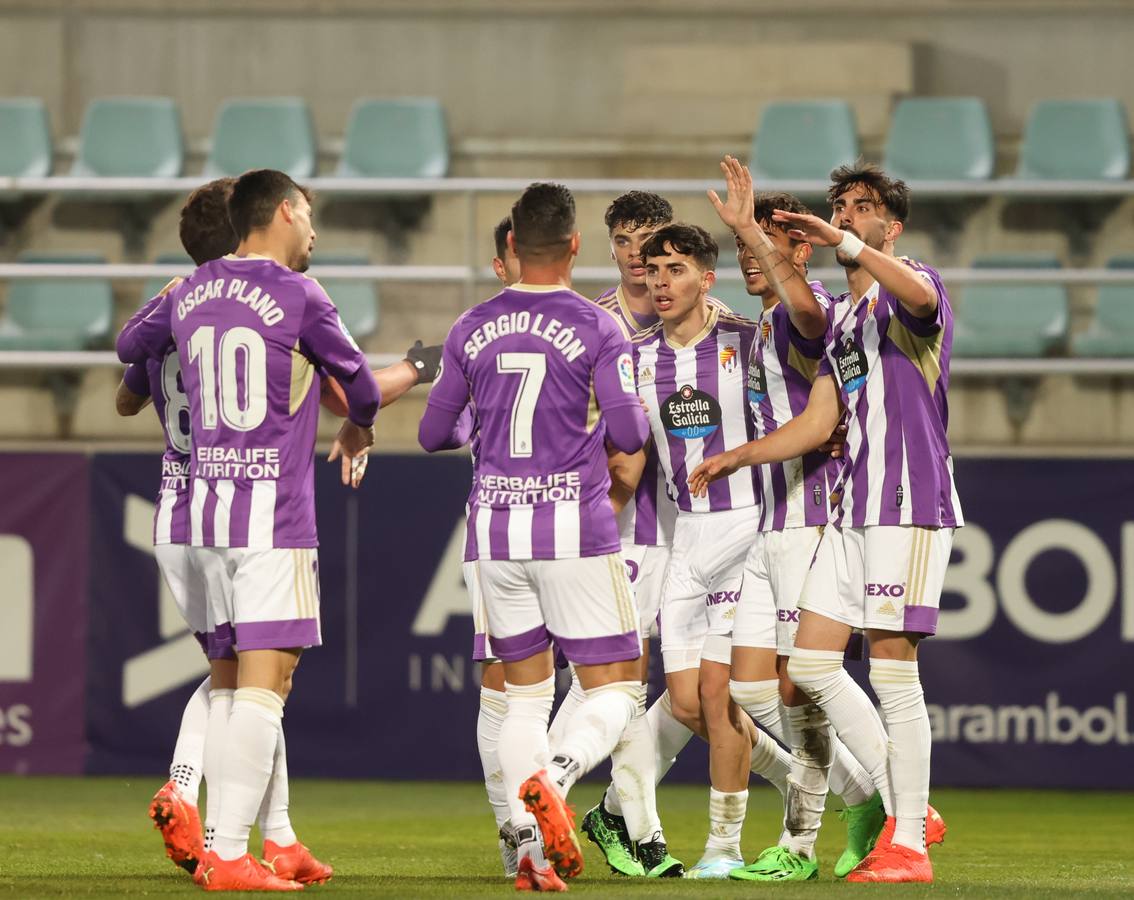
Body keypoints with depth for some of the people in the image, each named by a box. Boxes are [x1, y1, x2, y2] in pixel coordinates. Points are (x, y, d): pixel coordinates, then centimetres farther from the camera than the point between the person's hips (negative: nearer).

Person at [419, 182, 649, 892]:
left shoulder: (473, 330, 5)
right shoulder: (598, 328, -6)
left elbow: (434, 434, 12)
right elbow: (629, 435, -10)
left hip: (496, 529, 4)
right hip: (575, 530, -4)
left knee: (526, 694, 11)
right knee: (617, 689, 3)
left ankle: (531, 849, -2)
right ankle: (554, 778, -26)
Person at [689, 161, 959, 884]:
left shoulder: (915, 287, -4)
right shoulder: (843, 320, 22)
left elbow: (920, 296, -31)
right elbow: (817, 423, 24)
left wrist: (843, 242, -36)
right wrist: (736, 458, 20)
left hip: (910, 503, -9)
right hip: (853, 511, 9)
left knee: (893, 668, -9)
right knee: (812, 666, 5)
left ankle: (908, 847, -4)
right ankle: (909, 811, 12)